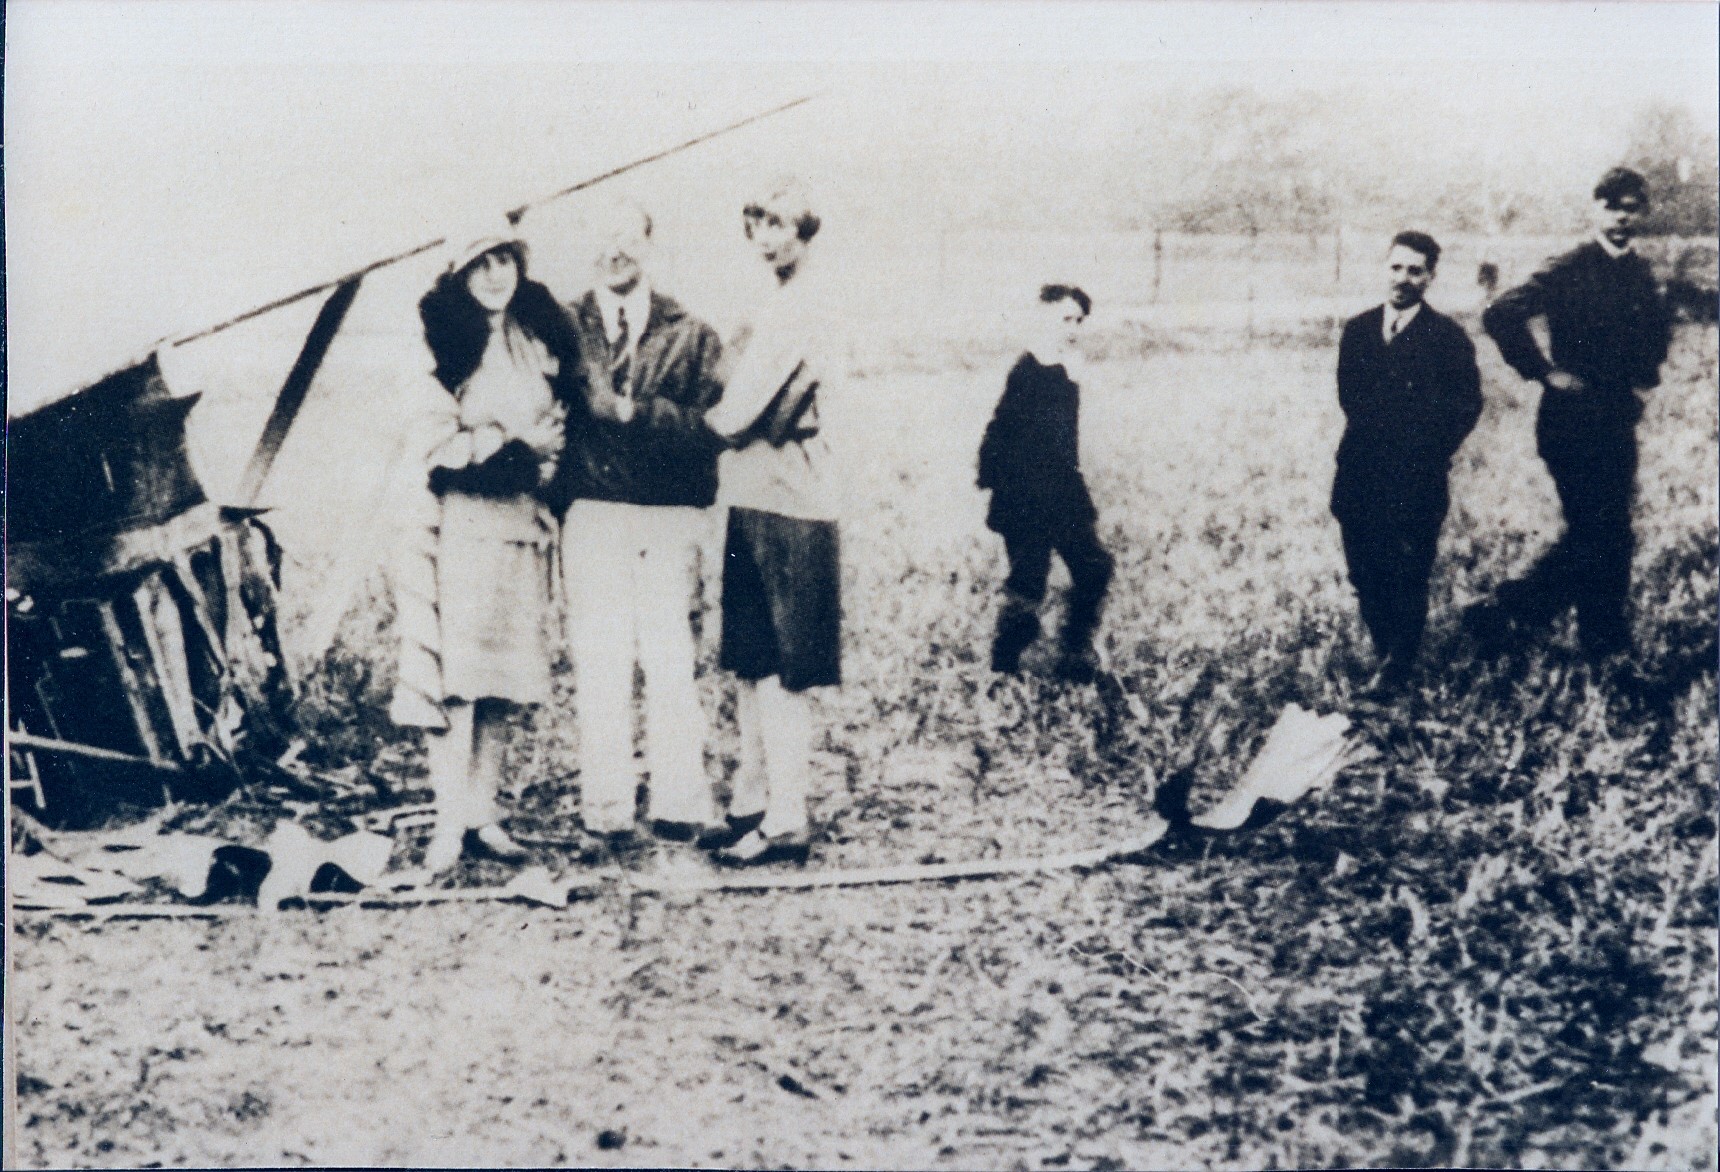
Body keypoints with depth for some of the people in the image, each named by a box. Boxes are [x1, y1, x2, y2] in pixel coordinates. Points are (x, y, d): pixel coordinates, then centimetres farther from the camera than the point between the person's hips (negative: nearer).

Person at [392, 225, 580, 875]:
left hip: (519, 522, 5)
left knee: (506, 672, 4)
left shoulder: (540, 344, 13)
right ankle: (450, 821, -6)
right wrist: (512, 440, -9)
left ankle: (483, 814, 10)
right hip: (460, 522, -5)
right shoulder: (447, 344, -2)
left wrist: (548, 445, 3)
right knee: (456, 673, -9)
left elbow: (558, 429, 23)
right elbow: (433, 444, -9)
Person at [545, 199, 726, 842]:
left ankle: (679, 804, 4)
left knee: (672, 662, -2)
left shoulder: (690, 334, 14)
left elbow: (706, 422, 2)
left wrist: (635, 410, -11)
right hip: (592, 512, 0)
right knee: (599, 664, -3)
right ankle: (606, 808, 2)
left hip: (670, 516, 1)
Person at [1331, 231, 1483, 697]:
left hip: (1416, 483, -4)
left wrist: (1428, 455, -5)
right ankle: (1385, 652, 25)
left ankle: (1396, 667, 17)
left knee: (1406, 581, 1)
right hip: (1359, 479, 4)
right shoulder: (1357, 330, 10)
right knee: (1364, 577, 6)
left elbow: (1467, 405, -2)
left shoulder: (1448, 337, -3)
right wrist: (1369, 437, 8)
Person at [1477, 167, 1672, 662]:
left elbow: (1656, 332, 30)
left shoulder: (1640, 277, 10)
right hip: (1573, 421, -7)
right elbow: (1500, 316, -22)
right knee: (1601, 539, -8)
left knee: (1605, 537, 13)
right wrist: (1545, 372, -17)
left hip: (1618, 422, 7)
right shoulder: (1568, 269, -12)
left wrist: (1647, 369, 11)